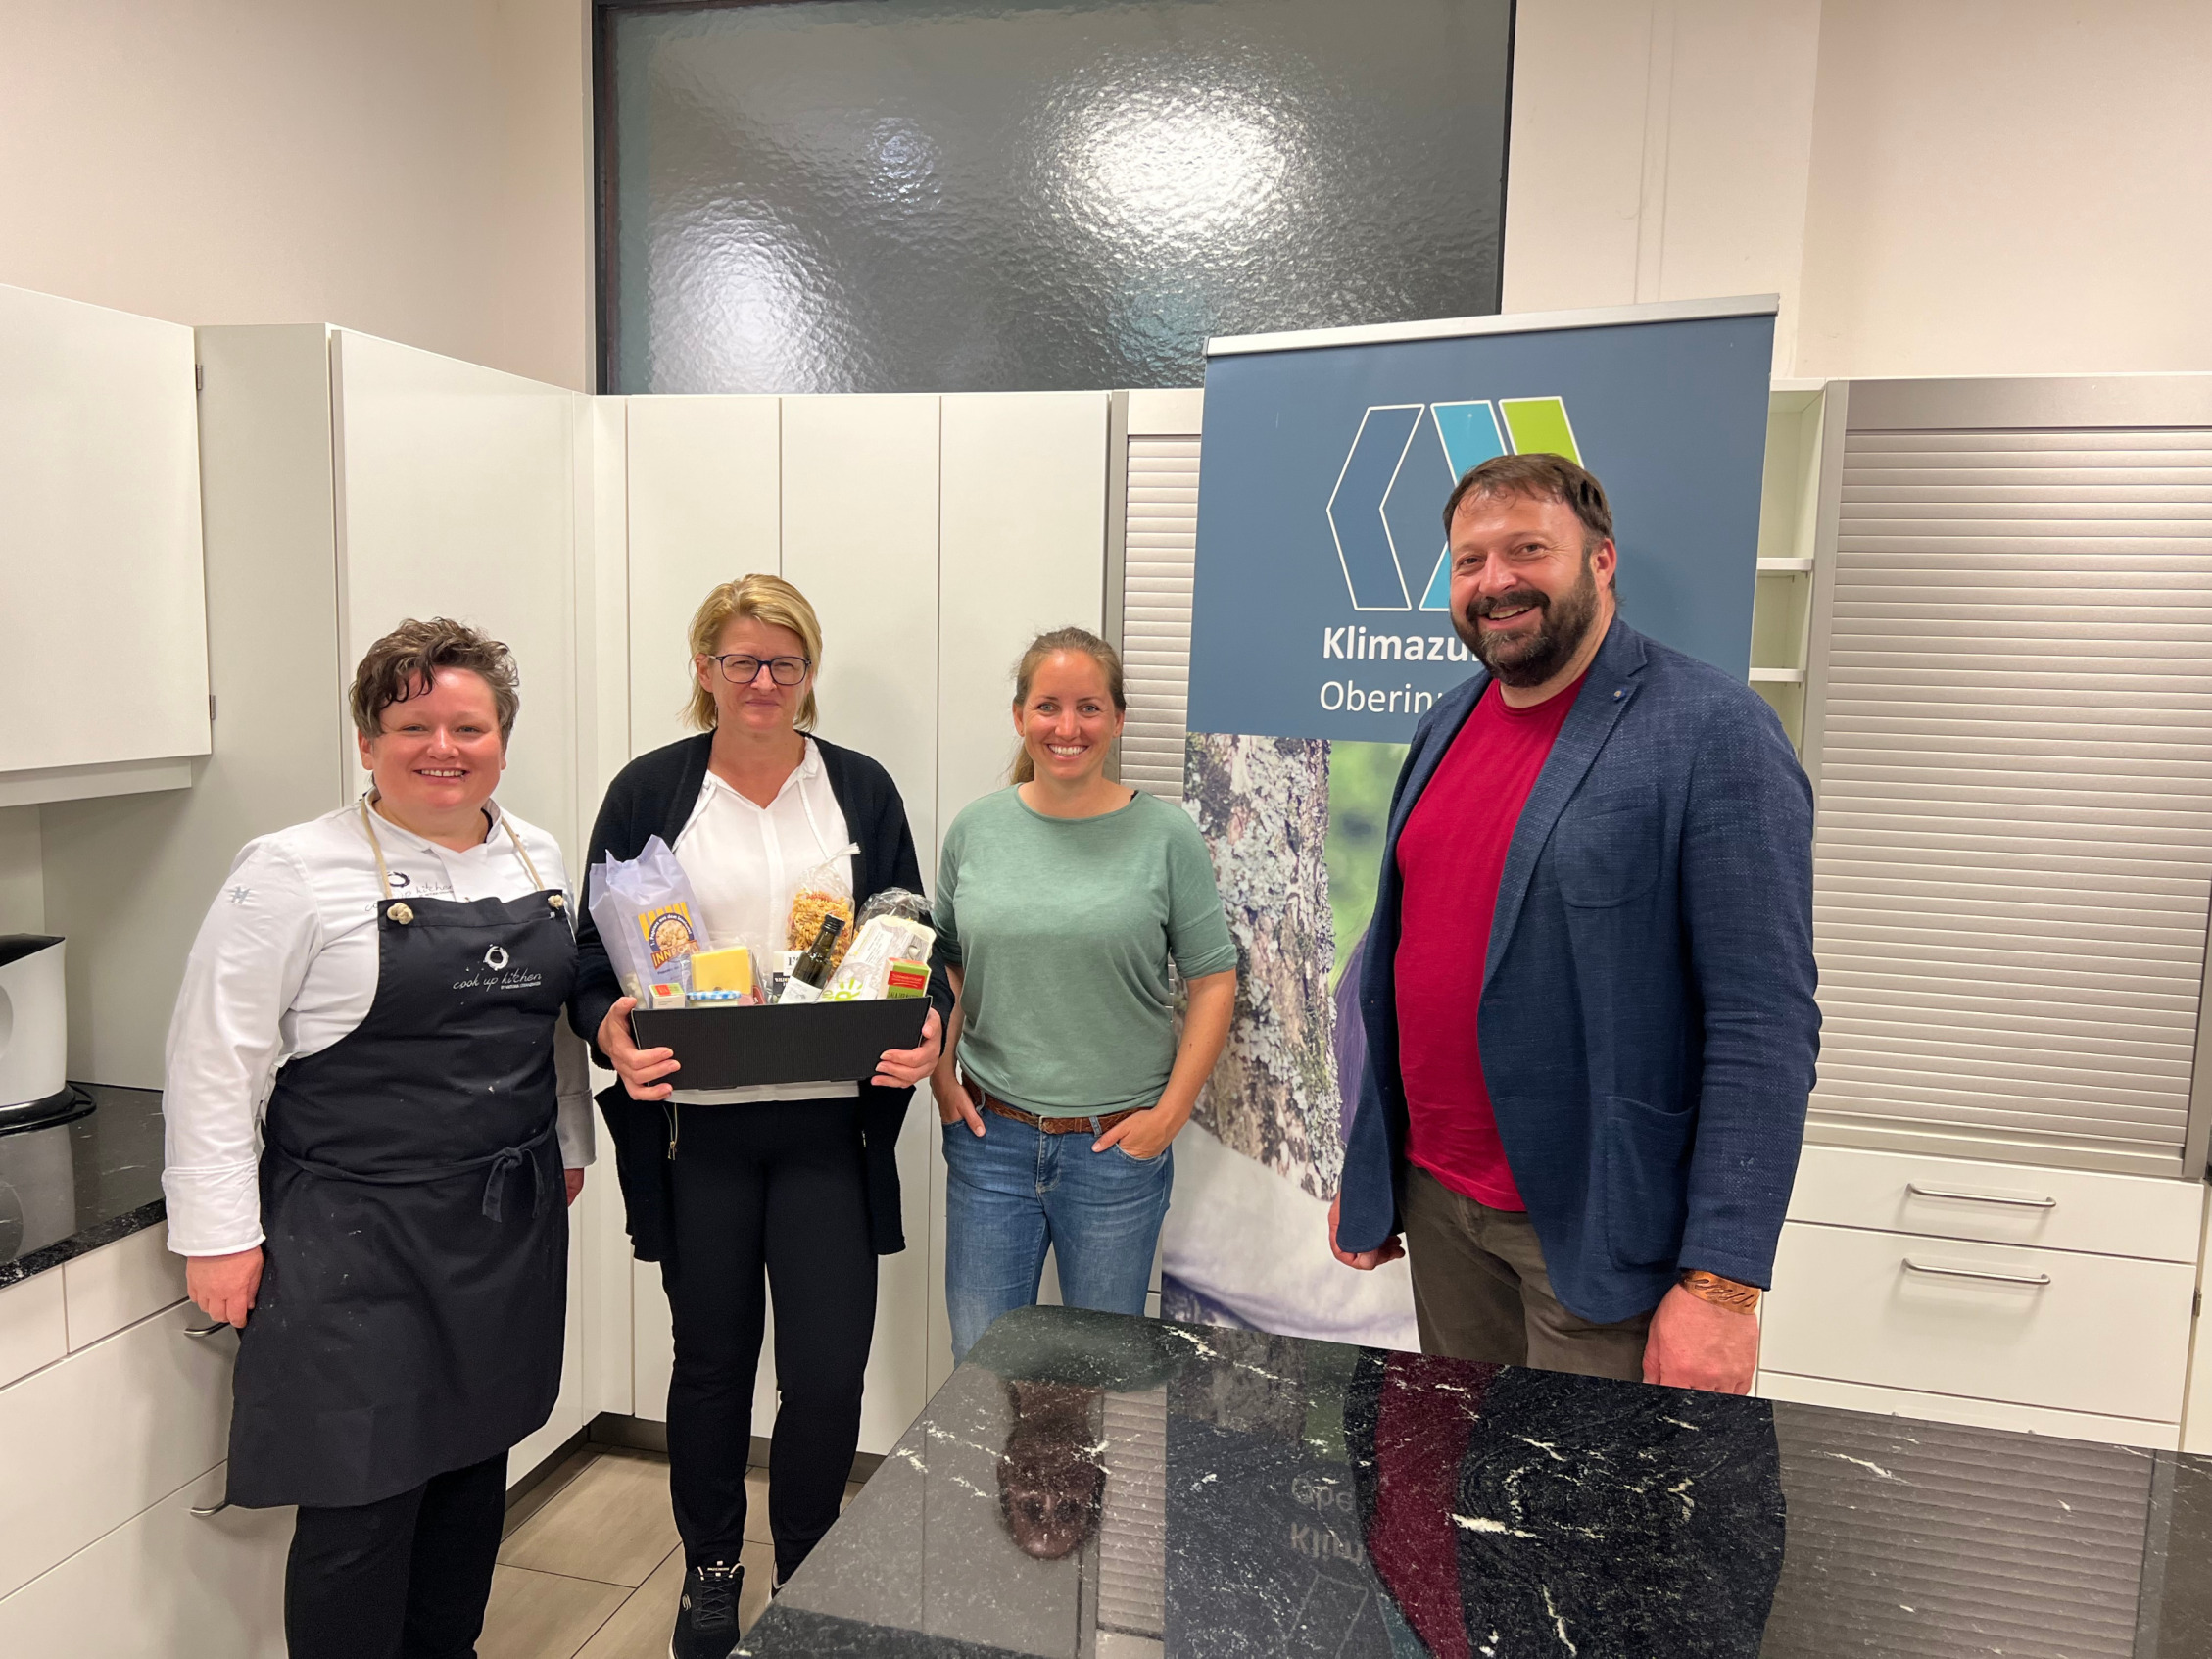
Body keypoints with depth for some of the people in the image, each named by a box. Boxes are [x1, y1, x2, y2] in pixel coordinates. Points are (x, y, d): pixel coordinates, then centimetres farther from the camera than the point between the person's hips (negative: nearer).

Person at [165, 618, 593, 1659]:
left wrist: (568, 1143, 18)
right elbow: (215, 1060, -10)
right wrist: (219, 1234, -10)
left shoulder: (538, 860, 7)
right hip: (356, 1241, -5)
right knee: (362, 1503, 3)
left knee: (475, 1465, 19)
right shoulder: (295, 873, -11)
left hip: (509, 1224, 6)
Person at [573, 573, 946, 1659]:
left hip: (828, 1124, 1)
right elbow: (596, 949, 3)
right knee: (712, 1358, 14)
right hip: (695, 1127, 0)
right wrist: (611, 1030, -17)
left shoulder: (860, 789, 6)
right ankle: (710, 1572, 39)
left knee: (829, 1370, 1)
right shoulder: (649, 791, 2)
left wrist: (925, 1023, -11)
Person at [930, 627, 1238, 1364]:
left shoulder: (1165, 836, -6)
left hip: (1116, 1144, -2)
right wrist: (942, 1075, 1)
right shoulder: (976, 827, 2)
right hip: (991, 1138, 2)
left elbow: (1213, 981, -3)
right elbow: (944, 965, 11)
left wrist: (1170, 1112, -8)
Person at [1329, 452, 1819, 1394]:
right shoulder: (1445, 728, 8)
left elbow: (1765, 1024, -16)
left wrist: (1722, 1281, -19)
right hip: (1436, 1204, 6)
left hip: (1599, 1233, -6)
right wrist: (1367, 1170, 15)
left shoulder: (1714, 733, -13)